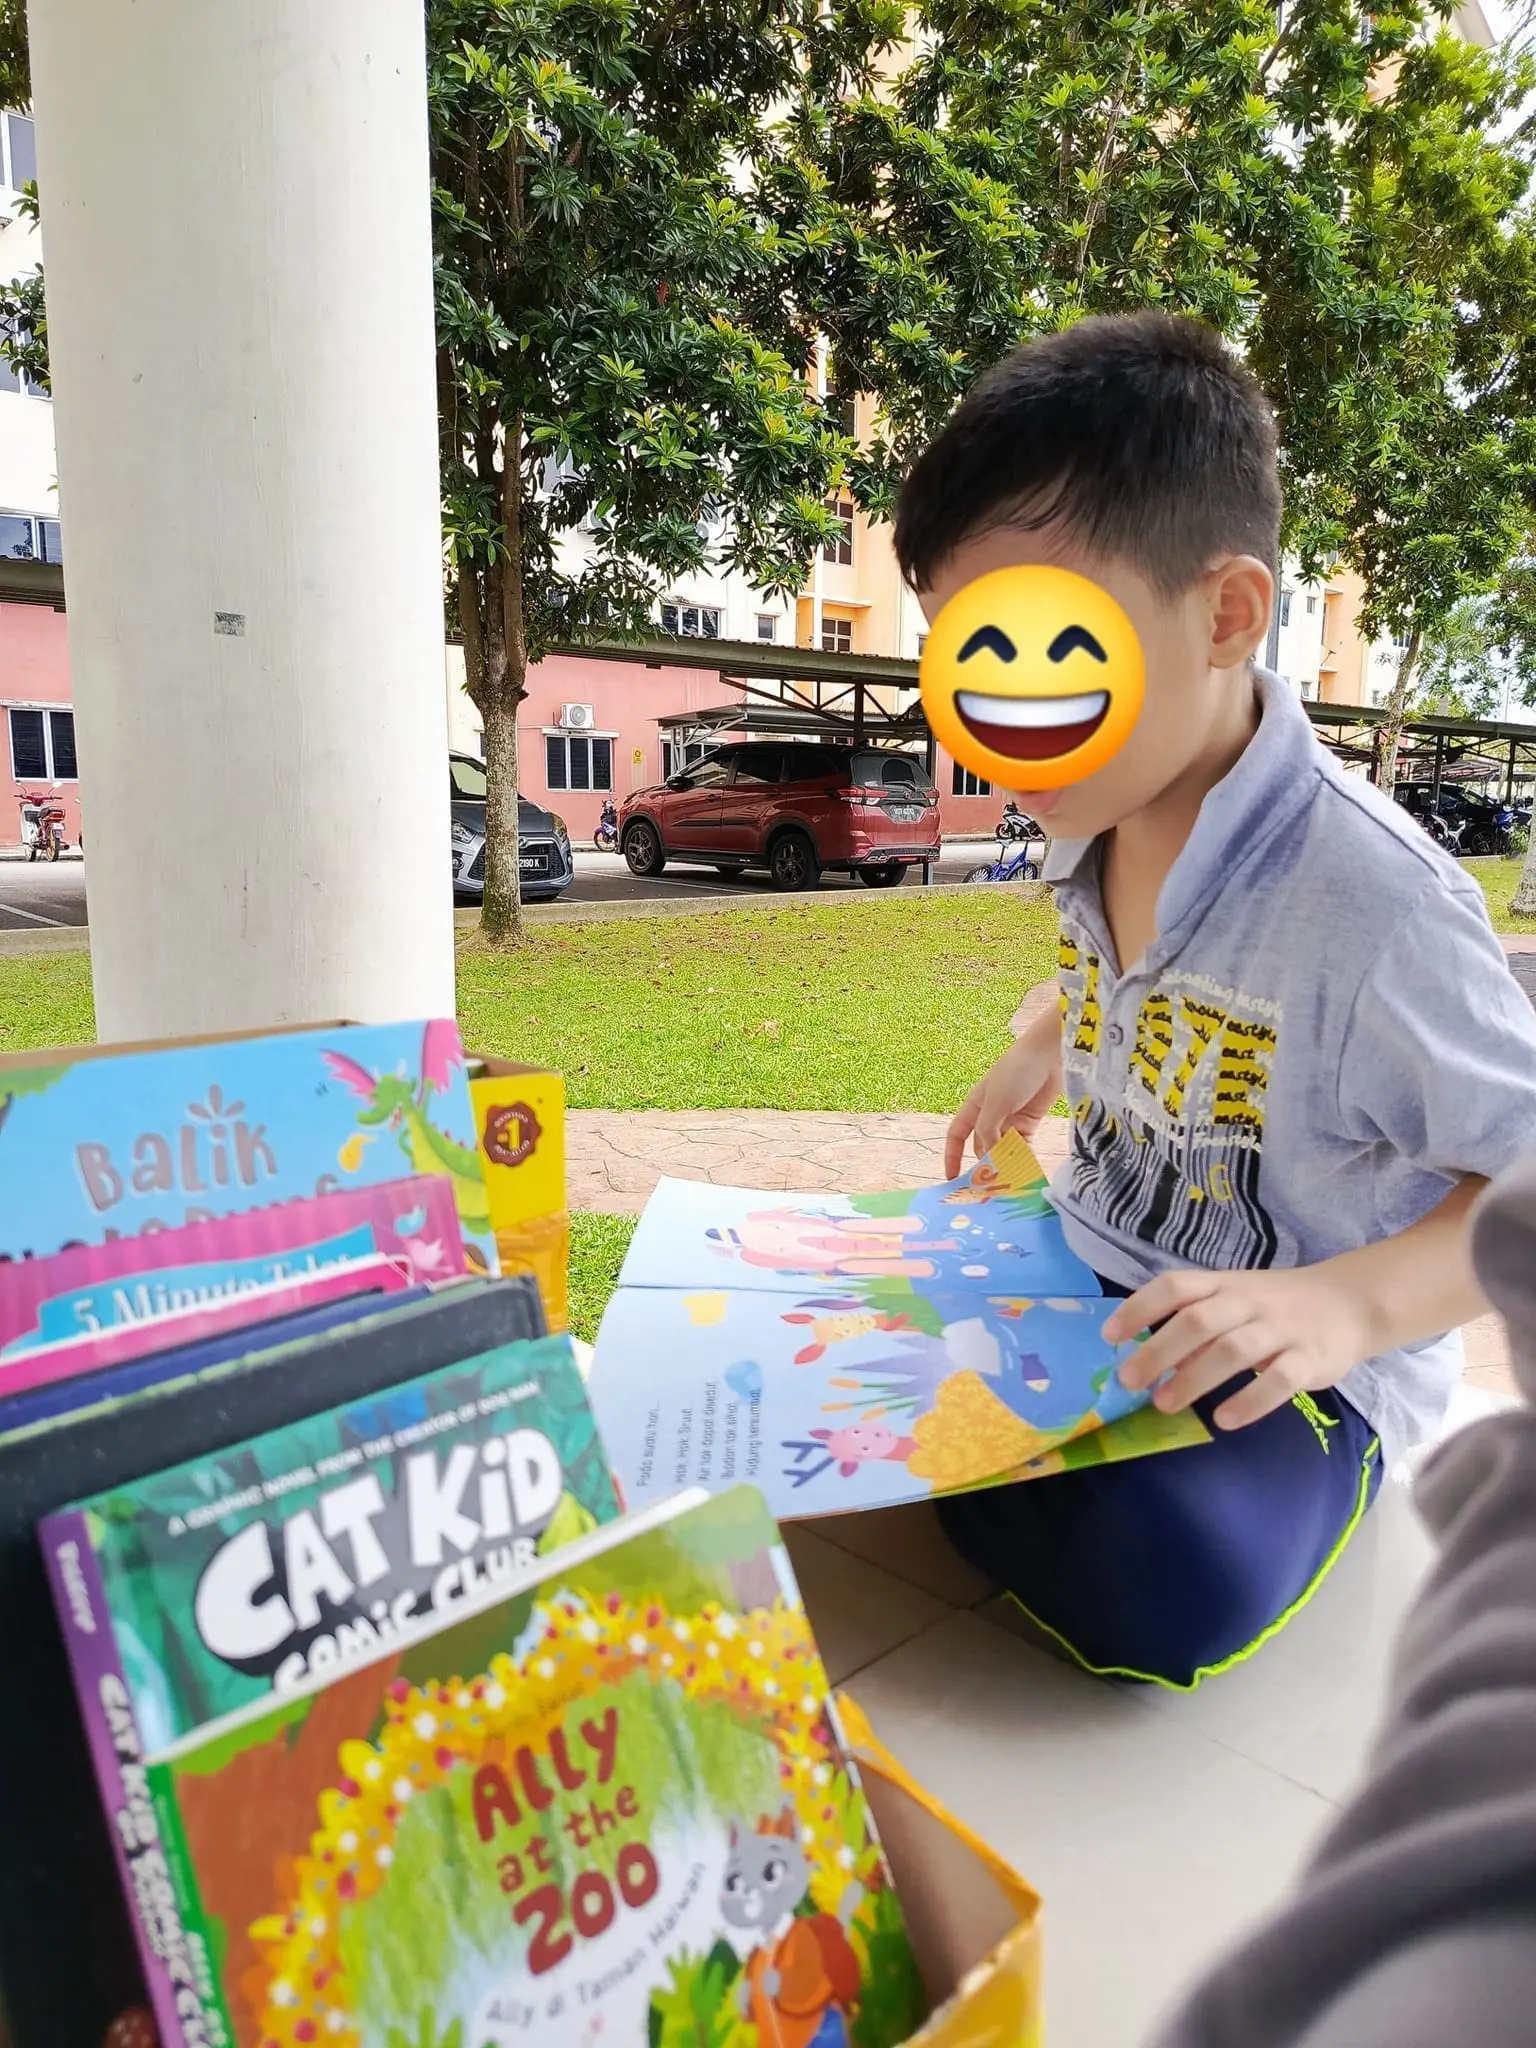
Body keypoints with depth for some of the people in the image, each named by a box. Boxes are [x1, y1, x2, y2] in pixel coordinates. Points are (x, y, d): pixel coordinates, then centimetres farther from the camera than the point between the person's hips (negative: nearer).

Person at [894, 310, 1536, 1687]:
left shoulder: (1367, 897, -27)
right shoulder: (1108, 815, -3)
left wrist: (1354, 1302, -34)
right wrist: (1049, 1046, 3)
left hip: (1289, 1361, -6)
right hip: (1097, 1275, 7)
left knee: (1158, 1584, -33)